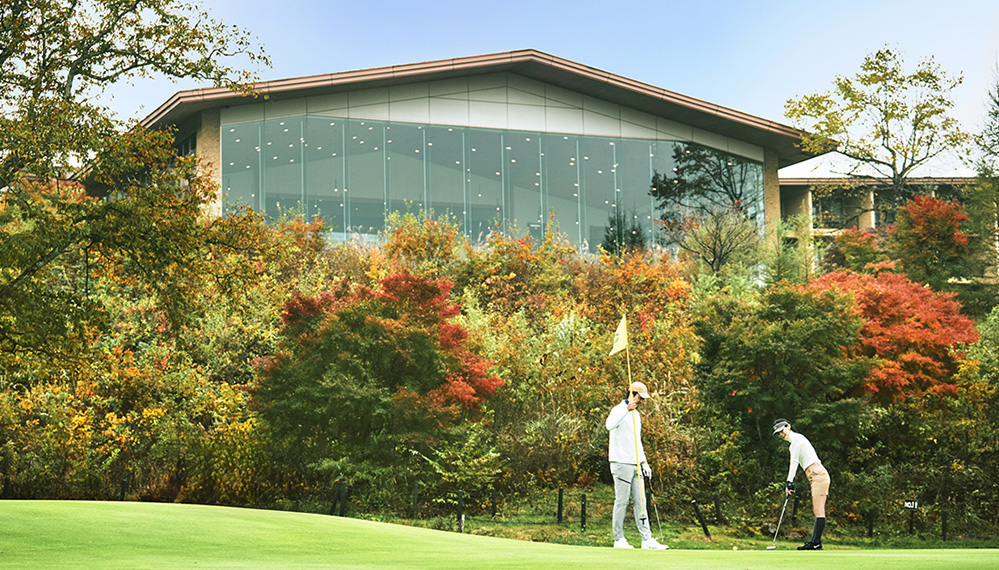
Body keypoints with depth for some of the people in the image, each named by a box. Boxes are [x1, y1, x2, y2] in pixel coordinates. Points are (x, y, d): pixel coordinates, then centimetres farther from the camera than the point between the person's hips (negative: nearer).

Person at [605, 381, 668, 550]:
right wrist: (627, 409, -40)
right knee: (622, 501, -4)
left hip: (635, 465, 8)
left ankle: (647, 539, 3)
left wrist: (643, 461, 17)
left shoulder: (636, 414, 20)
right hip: (621, 464, -8)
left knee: (640, 501, 4)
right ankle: (619, 539, 2)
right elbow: (610, 425, -31)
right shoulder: (619, 410, -7)